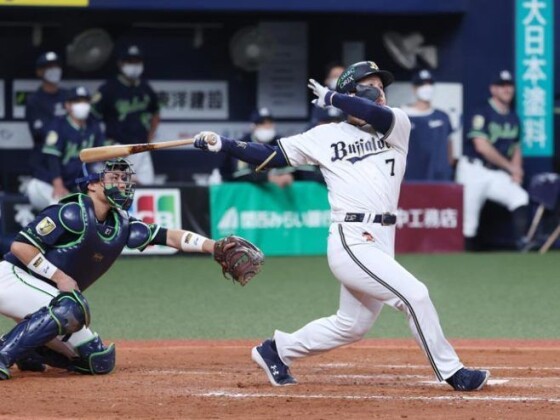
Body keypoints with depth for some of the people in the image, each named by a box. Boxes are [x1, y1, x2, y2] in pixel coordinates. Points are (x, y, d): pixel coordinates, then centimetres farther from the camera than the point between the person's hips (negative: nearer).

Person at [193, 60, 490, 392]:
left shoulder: (398, 126, 10)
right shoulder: (327, 136, 4)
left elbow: (380, 116, -14)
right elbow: (272, 155, 8)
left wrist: (332, 97, -4)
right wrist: (223, 145, -1)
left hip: (381, 244, 6)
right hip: (352, 243, -6)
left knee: (352, 325, 16)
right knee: (414, 294, -17)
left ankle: (277, 351, 35)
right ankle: (451, 372, -5)